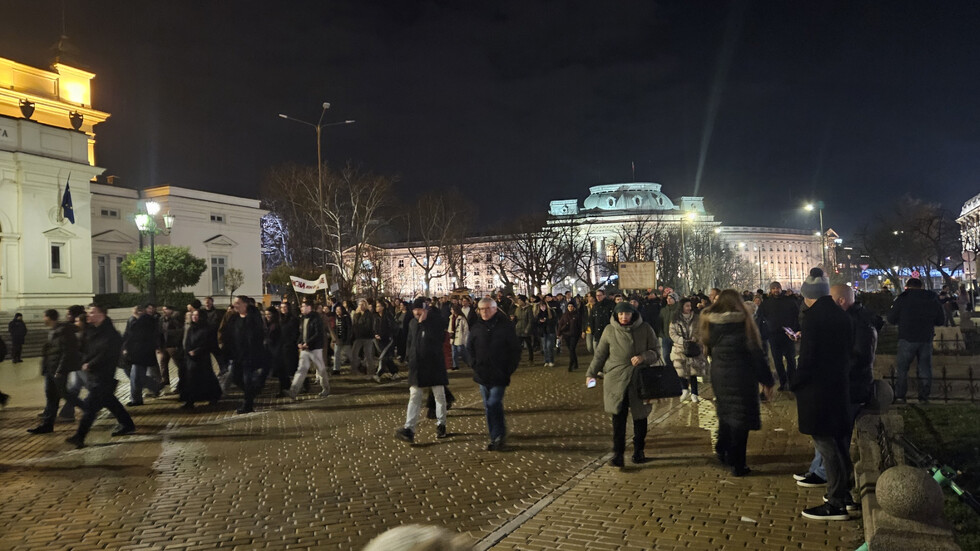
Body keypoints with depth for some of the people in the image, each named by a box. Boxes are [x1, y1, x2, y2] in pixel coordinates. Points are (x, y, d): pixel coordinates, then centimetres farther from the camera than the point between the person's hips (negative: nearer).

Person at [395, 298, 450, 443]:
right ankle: (409, 429, -7)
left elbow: (434, 337, -19)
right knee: (414, 397, -2)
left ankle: (441, 425, 22)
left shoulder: (438, 321, -6)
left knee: (439, 396, 7)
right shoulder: (413, 323, 8)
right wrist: (409, 357, 6)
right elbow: (409, 342, 16)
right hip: (416, 365, 3)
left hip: (434, 364, -3)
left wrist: (423, 322, -16)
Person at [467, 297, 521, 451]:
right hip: (483, 374, 4)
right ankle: (496, 438, 20)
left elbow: (515, 349, -1)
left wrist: (510, 369, -5)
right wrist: (475, 364, 7)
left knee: (494, 404, -13)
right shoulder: (476, 327, 4)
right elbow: (469, 347, 18)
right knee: (488, 406, 9)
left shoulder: (505, 326, -5)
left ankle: (498, 437, 0)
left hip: (499, 375, -4)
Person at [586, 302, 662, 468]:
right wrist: (591, 373, 6)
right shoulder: (610, 330, 2)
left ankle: (639, 451, 25)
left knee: (640, 416, 8)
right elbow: (600, 354, 9)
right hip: (616, 378, -1)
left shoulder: (645, 328, 0)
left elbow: (656, 350, 3)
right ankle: (617, 453, -2)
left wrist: (643, 357, -18)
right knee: (618, 417, -7)